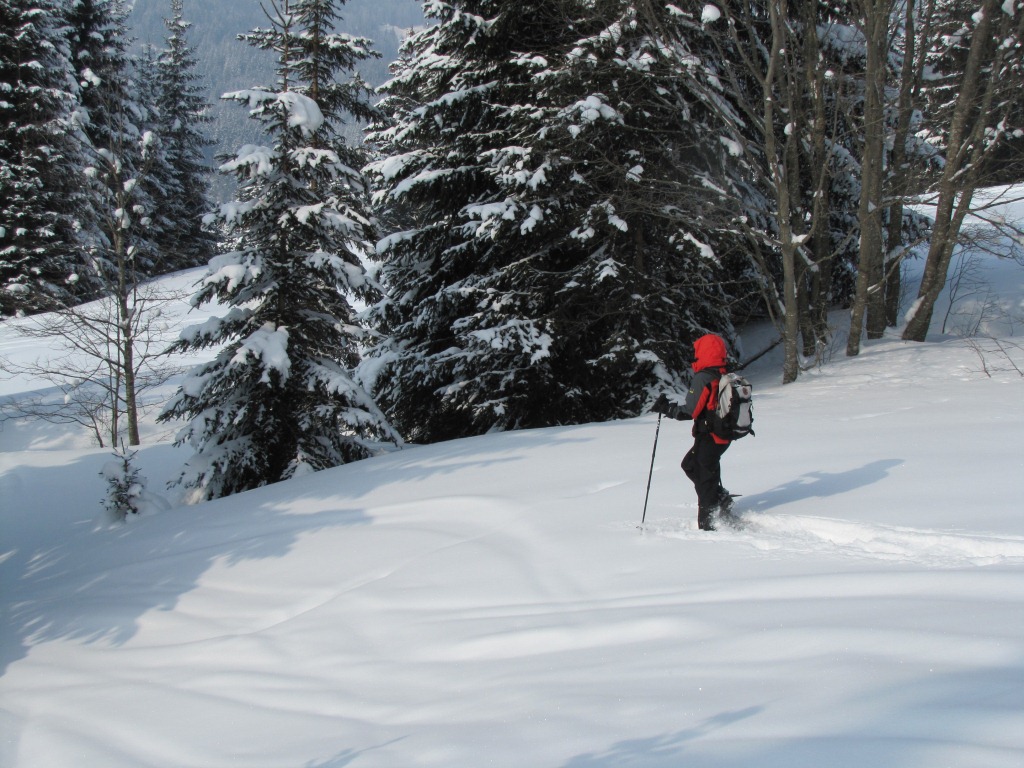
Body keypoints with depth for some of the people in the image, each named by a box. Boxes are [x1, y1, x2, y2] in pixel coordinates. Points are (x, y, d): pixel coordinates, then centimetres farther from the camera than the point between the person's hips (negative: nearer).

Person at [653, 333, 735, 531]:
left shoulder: (702, 379, -18)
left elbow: (689, 412, -21)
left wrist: (665, 408, -9)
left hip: (708, 438, -8)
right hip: (724, 437, 8)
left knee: (705, 479, 3)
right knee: (690, 464, 24)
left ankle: (708, 526, 8)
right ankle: (722, 499, 20)